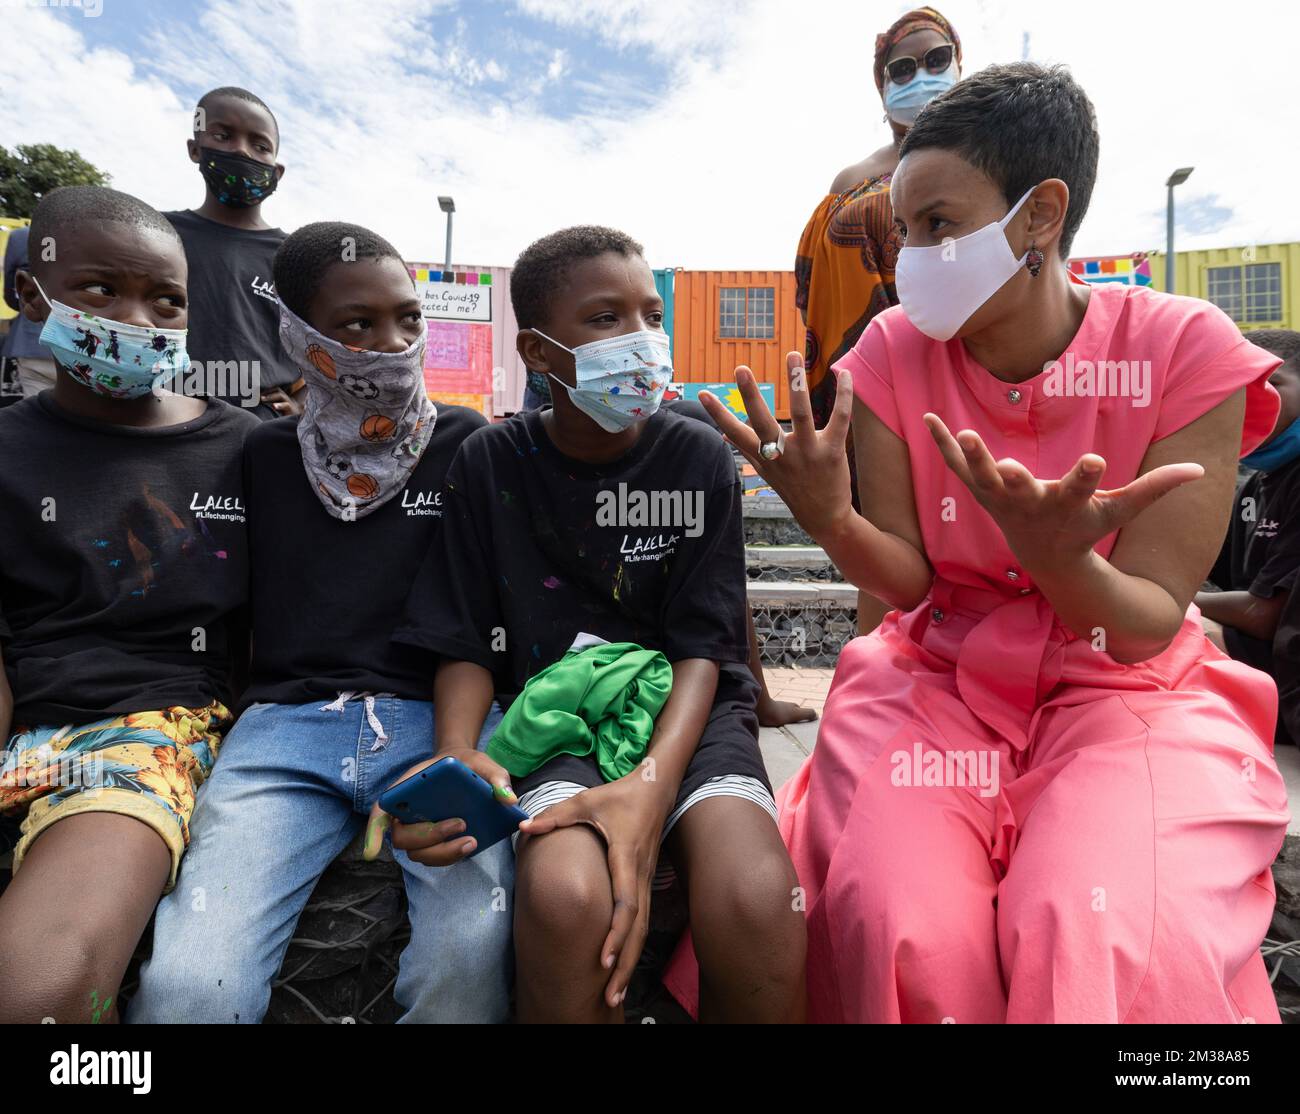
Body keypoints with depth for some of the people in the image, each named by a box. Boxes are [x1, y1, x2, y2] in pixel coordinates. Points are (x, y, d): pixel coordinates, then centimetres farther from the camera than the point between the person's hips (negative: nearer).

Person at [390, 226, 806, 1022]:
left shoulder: (699, 459, 0)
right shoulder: (490, 464, 2)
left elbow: (703, 648, -5)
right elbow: (468, 645, 4)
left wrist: (654, 781, -23)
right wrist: (458, 755, -17)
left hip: (686, 714, 1)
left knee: (757, 901, -31)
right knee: (565, 895, -33)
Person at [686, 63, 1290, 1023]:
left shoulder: (1188, 352, -9)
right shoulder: (894, 353, -3)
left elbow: (1149, 627, -11)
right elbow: (909, 582, -5)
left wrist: (1059, 561, -33)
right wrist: (829, 519, -27)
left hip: (1126, 692, 0)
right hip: (939, 675, 2)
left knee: (1106, 942, -29)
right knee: (898, 926, -24)